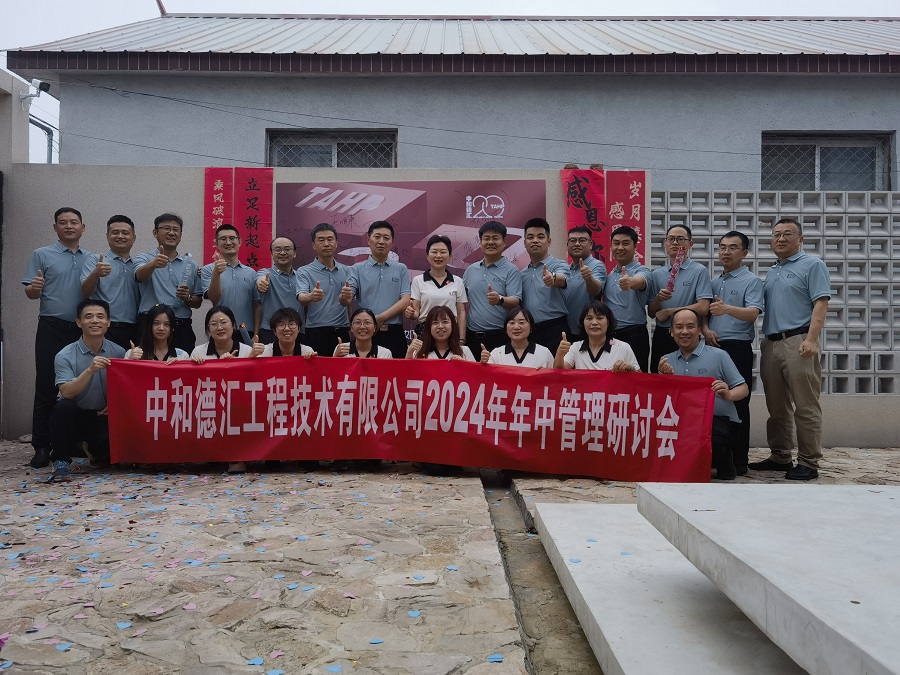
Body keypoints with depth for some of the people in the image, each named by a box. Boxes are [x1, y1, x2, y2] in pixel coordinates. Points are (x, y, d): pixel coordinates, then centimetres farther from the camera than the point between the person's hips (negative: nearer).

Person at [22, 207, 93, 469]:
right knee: (46, 389, -1)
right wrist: (34, 288, -20)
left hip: (83, 330, 3)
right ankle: (41, 447, 4)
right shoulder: (42, 255, 6)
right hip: (52, 329, -3)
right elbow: (30, 294, 2)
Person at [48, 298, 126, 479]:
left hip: (104, 417, 2)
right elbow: (66, 393, -21)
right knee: (64, 407, -35)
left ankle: (95, 451, 15)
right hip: (75, 416, -2)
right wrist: (90, 370, -35)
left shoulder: (118, 352, -3)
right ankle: (61, 461, -15)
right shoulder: (65, 356, -10)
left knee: (112, 447, -26)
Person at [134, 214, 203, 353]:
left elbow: (197, 303, 16)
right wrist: (154, 264, -37)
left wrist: (188, 298, -6)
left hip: (182, 328, 3)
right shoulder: (144, 259, 7)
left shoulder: (191, 265, 14)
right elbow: (140, 275, -17)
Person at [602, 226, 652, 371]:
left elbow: (640, 281, -31)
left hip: (633, 334, -6)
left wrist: (629, 282, -53)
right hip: (608, 334, 6)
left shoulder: (641, 271, -6)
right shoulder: (610, 274, 15)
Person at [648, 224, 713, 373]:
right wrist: (658, 299, -11)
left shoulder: (699, 271, -2)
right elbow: (651, 313, 10)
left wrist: (668, 312, -8)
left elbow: (703, 308, -13)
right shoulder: (656, 274, 11)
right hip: (661, 336, 4)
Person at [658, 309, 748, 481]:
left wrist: (729, 395, -20)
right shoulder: (666, 361, 14)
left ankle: (723, 462, 0)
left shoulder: (718, 356, 2)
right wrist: (664, 376, -9)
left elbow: (743, 389, 2)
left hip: (719, 421, -4)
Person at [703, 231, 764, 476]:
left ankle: (738, 460, 2)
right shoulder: (714, 282, 18)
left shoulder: (751, 281, -1)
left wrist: (727, 309, -35)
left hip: (737, 348, -6)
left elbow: (753, 313, -17)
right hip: (712, 347, 6)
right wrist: (706, 329, -3)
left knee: (737, 403, -4)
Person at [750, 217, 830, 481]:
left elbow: (820, 304, -8)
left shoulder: (812, 265, 2)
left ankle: (808, 463, 0)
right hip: (771, 343, 7)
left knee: (805, 407, -5)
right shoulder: (772, 272, 23)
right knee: (776, 407, 11)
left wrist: (811, 339, -20)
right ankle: (779, 457, 20)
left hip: (798, 342, -7)